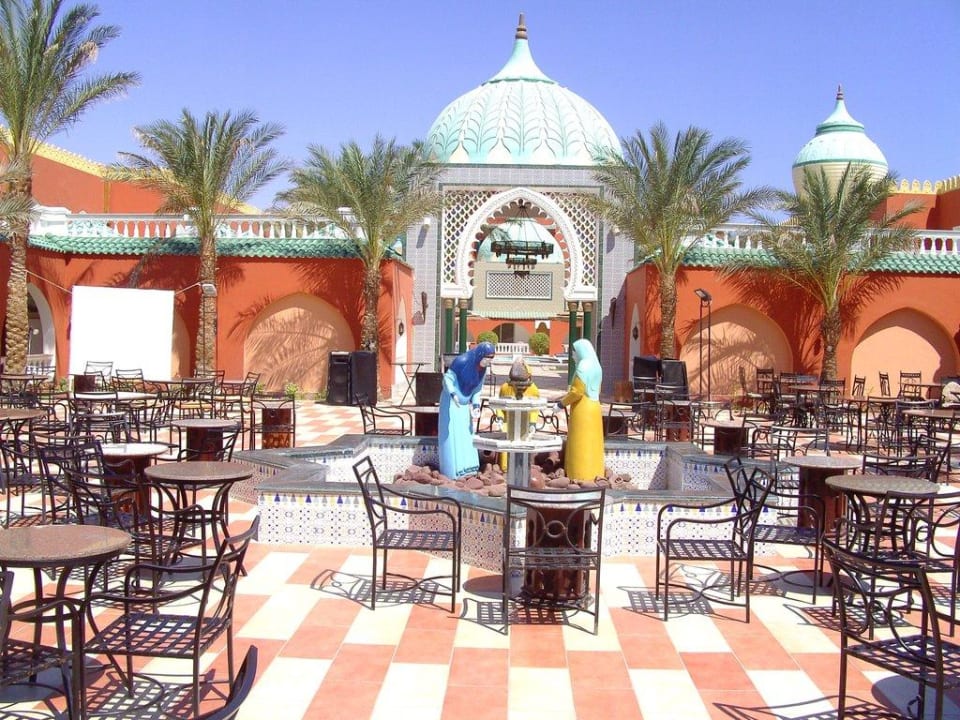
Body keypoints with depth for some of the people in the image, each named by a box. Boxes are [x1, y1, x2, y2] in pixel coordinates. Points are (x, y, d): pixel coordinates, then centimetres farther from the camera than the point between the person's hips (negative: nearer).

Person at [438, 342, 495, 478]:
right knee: (451, 433, -4)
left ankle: (465, 466, 22)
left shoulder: (482, 368, -4)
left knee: (465, 434, 12)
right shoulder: (462, 361, -24)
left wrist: (476, 405, -5)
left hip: (465, 403, 7)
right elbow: (448, 377, -20)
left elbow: (477, 389, 5)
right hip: (451, 401, -7)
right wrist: (453, 395, -35)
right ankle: (452, 470, 2)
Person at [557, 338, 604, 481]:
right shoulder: (596, 366, 11)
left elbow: (577, 392, -19)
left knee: (581, 445, -4)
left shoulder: (583, 367, -16)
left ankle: (582, 478, -3)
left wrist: (563, 402, -6)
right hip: (594, 407, 9)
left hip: (582, 410, -9)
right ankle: (594, 474, 15)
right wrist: (571, 391, 18)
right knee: (592, 444, 12)